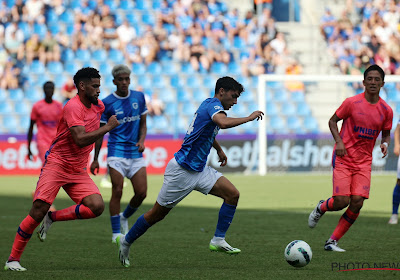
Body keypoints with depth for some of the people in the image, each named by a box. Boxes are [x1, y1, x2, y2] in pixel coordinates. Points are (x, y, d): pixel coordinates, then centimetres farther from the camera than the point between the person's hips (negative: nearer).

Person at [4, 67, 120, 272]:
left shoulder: (98, 105, 8)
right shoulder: (73, 107, -16)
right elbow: (80, 140, -28)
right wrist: (108, 127, -20)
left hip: (78, 171, 7)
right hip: (56, 163, -7)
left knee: (97, 206, -15)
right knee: (39, 209, -16)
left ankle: (52, 218, 5)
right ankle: (13, 259, -5)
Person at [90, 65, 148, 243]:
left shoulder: (139, 97, 8)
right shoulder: (107, 103, -3)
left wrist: (142, 140, -4)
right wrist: (95, 159, 1)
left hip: (135, 153, 4)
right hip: (117, 152, -4)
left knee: (141, 193, -2)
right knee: (117, 192, -11)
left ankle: (124, 218, 26)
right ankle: (116, 233, -3)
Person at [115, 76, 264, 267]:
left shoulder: (210, 105, 13)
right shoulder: (213, 105, -16)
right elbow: (223, 123, -40)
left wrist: (219, 150, 46)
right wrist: (249, 118, -29)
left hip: (199, 169, 9)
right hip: (182, 170, -9)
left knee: (232, 194, -8)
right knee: (158, 213, 3)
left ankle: (218, 240, -4)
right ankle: (126, 242, 22)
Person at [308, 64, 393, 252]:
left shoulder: (386, 110, 1)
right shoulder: (352, 103, -8)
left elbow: (386, 133, 16)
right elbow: (333, 121, 3)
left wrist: (385, 144, -7)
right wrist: (338, 141, -12)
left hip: (364, 161, 3)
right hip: (343, 158, -3)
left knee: (357, 203, -10)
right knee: (342, 201, -13)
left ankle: (332, 241, 3)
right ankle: (321, 208, 25)